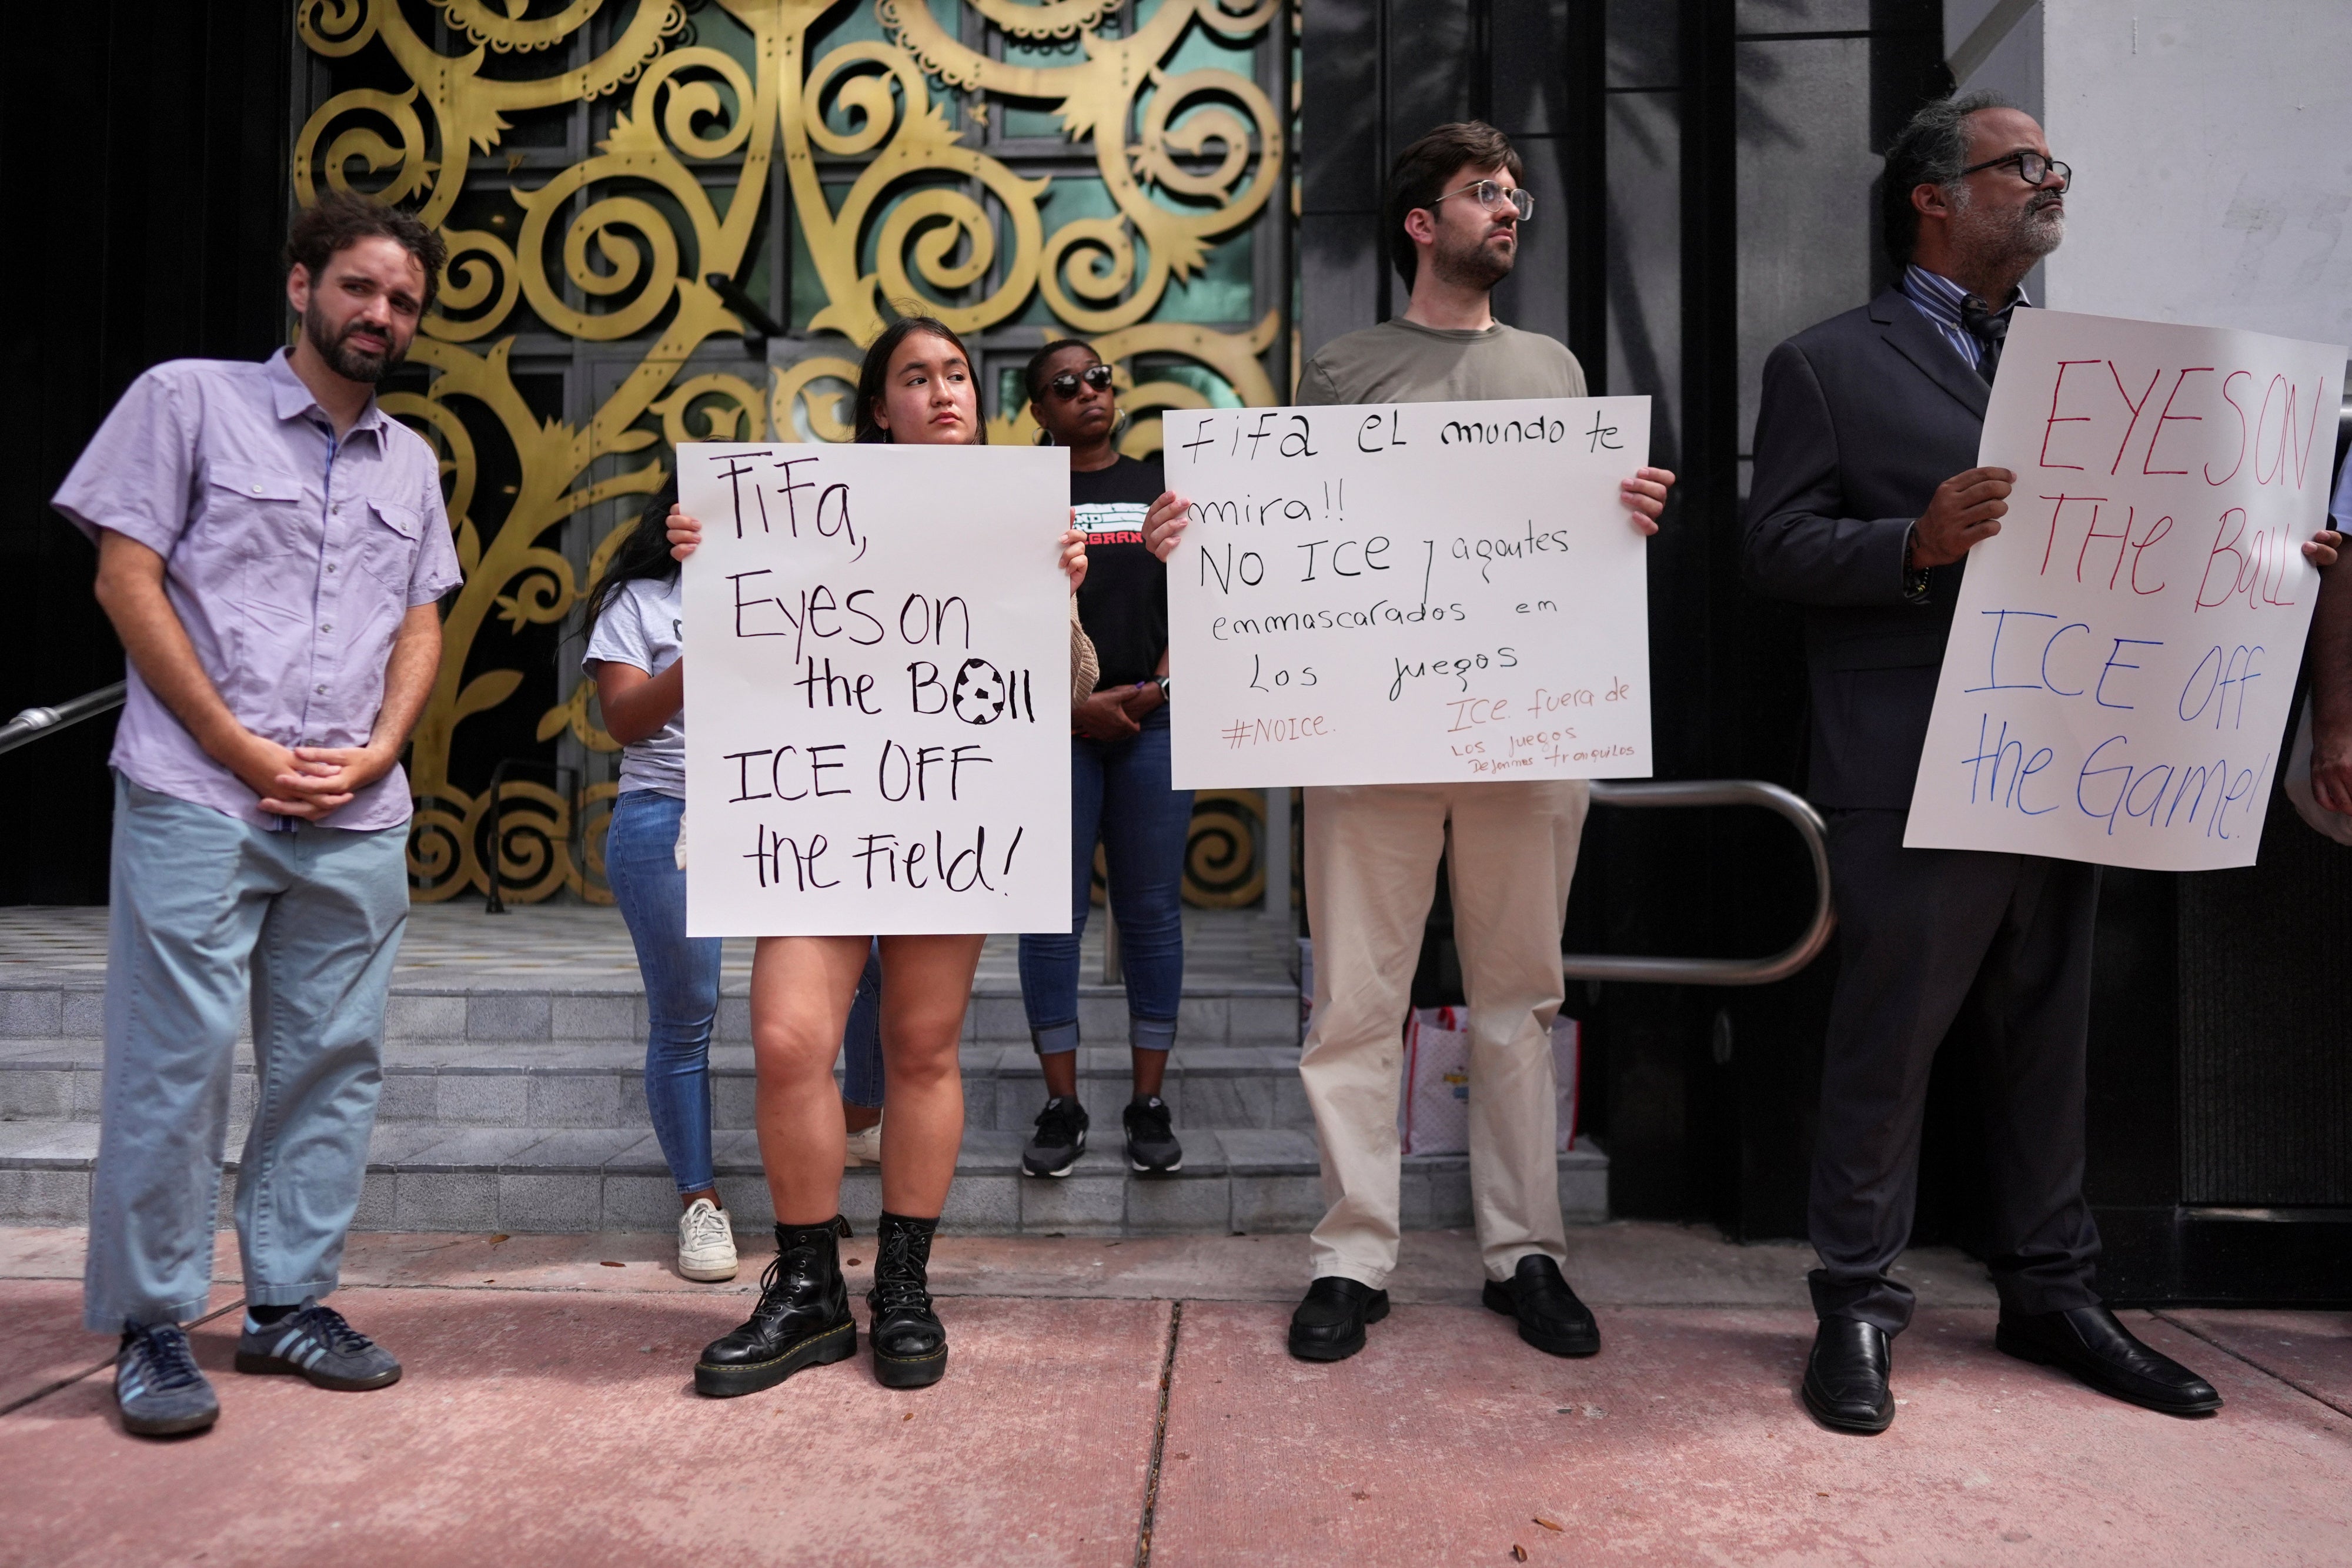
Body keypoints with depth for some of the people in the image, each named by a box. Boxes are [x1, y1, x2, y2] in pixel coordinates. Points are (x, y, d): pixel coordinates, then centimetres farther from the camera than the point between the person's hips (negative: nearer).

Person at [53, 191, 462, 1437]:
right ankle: (151, 1327, 12)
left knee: (334, 1061, 6)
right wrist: (244, 751, -9)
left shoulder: (411, 462, 17)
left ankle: (288, 1302, 19)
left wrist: (377, 751, -3)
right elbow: (126, 582, -3)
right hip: (196, 803, -4)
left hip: (357, 820, 5)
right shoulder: (187, 401, 4)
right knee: (174, 1063, -2)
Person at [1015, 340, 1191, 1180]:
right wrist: (1073, 703, -10)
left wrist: (1154, 688, -6)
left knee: (1152, 913, 3)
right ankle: (1062, 1109, 11)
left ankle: (1149, 1105, 12)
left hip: (1153, 724, 2)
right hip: (1052, 726, -2)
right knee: (1055, 916, 1)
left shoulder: (1160, 488, 14)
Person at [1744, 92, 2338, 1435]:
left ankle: (2051, 1293, 29)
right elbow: (1779, 546, -7)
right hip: (1914, 768, -6)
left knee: (2051, 1037, 14)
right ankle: (1861, 1309, 14)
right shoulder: (1830, 364, 1)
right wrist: (1919, 543, -23)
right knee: (1889, 1041, 0)